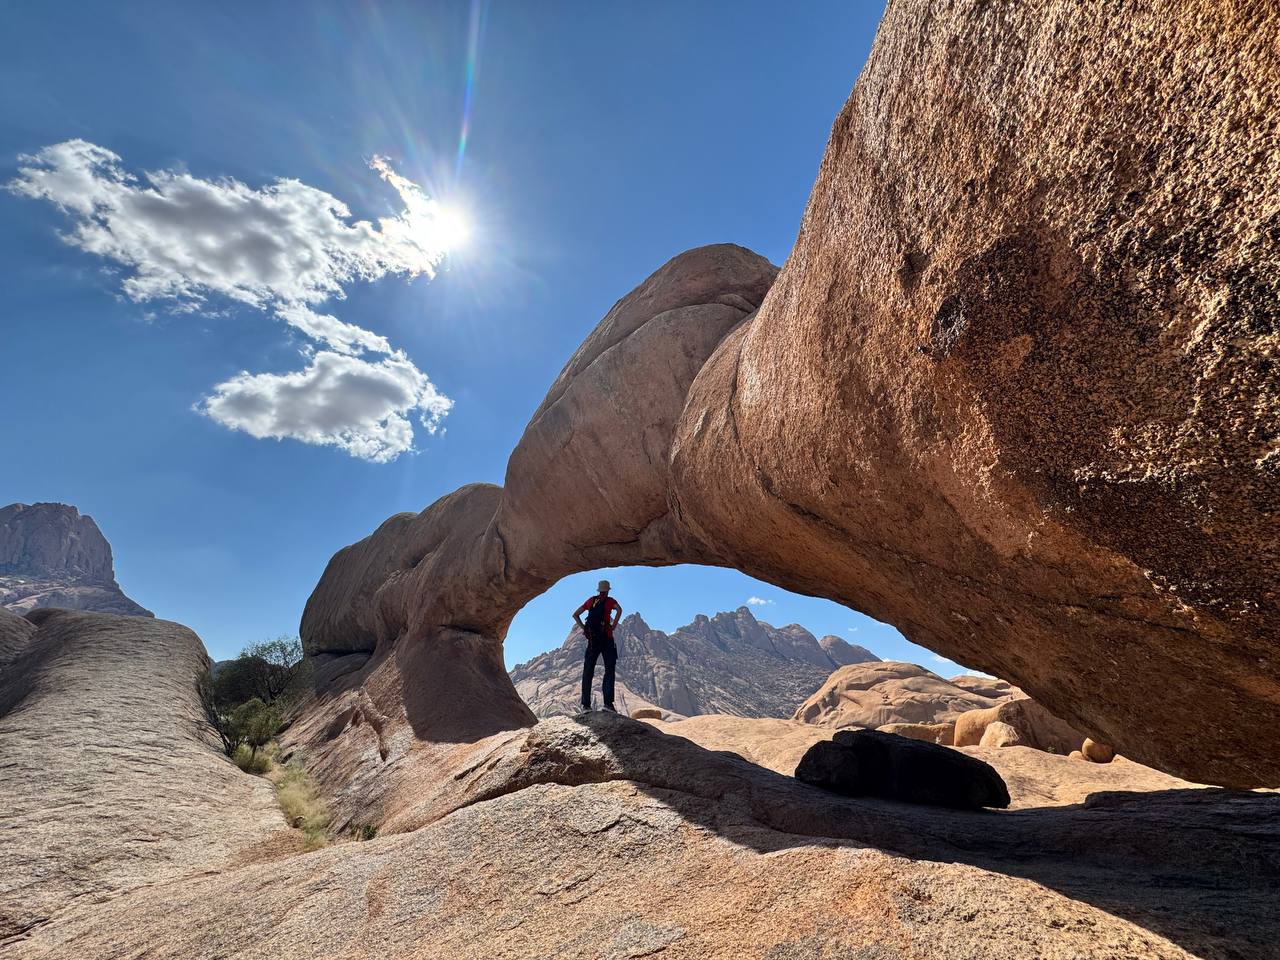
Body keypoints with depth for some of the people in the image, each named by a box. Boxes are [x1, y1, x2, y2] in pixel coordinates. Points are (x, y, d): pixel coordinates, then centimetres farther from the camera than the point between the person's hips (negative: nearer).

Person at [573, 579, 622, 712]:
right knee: (609, 670, -2)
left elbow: (575, 615, 17)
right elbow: (619, 610, -20)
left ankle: (586, 703, 3)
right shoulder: (610, 600, 2)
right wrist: (613, 627, -12)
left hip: (591, 638, 4)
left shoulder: (591, 600, 14)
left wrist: (584, 628, 12)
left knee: (588, 671, 6)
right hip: (606, 637, -4)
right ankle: (608, 702, -13)